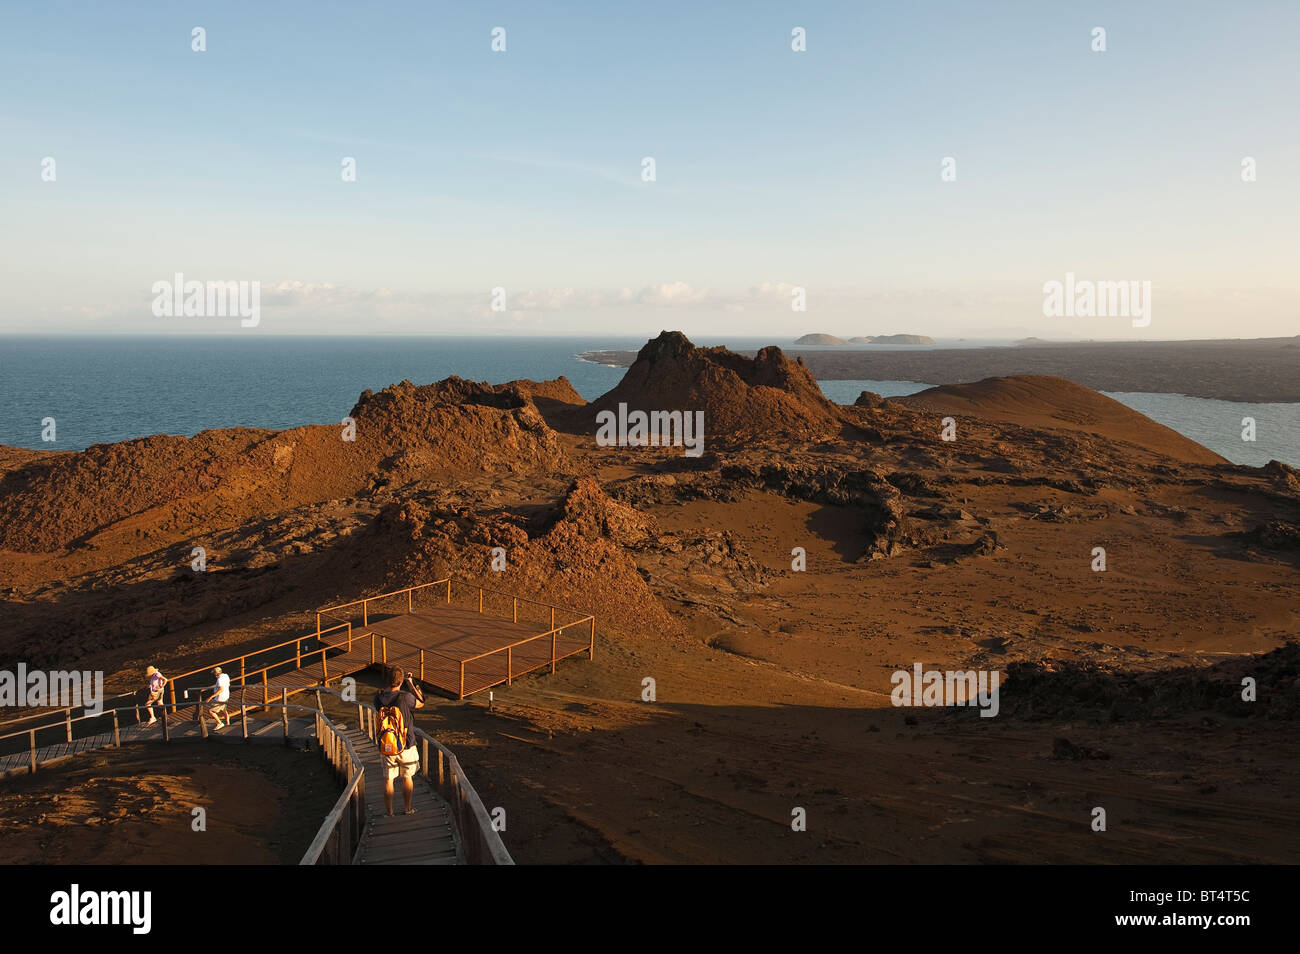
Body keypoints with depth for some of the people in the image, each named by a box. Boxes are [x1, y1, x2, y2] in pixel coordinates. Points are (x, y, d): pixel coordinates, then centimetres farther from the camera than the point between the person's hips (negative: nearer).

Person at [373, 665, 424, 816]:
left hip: (386, 746, 2)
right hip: (406, 746, -2)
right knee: (407, 778, 17)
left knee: (388, 780, 15)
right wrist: (411, 684, 4)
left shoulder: (379, 697, -11)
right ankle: (408, 810, 28)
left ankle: (390, 813, 24)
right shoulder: (406, 697, -20)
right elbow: (421, 704, 0)